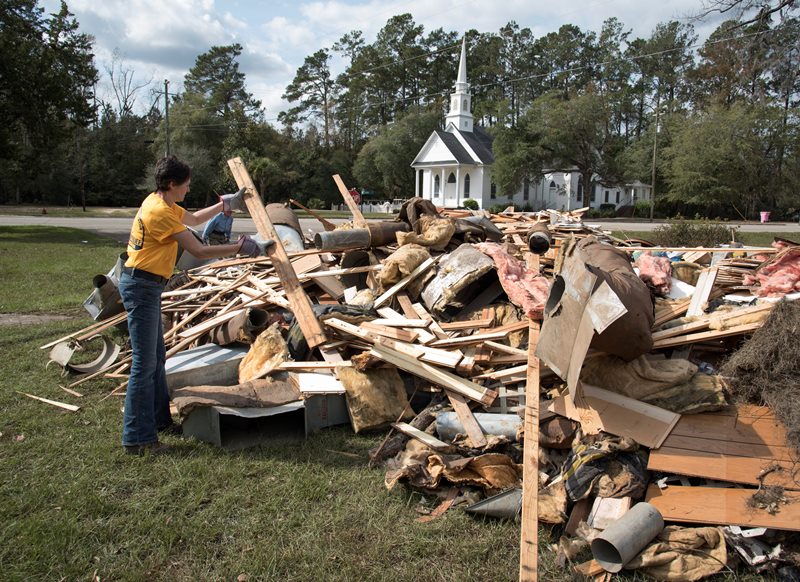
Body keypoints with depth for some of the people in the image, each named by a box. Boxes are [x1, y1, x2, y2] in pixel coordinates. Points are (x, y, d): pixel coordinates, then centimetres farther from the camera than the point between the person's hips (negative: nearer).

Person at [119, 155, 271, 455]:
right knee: (144, 364, -7)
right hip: (141, 286, -11)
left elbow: (194, 219, 30)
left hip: (147, 286, 11)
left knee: (156, 358, 17)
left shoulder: (161, 203, 11)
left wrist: (225, 204, 27)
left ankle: (159, 419, 29)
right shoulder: (161, 211, -19)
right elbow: (200, 251, -21)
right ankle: (137, 437, -1)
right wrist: (242, 247, -16)